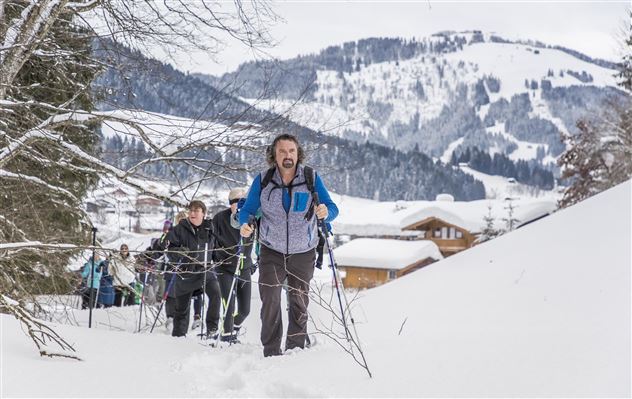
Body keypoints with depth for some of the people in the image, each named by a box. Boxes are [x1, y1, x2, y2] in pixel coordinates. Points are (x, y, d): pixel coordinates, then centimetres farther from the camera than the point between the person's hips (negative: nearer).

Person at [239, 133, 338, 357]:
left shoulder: (311, 179, -9)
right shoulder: (263, 180, -8)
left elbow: (332, 208, -12)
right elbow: (248, 209, -3)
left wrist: (326, 212, -36)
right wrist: (244, 225, -25)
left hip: (303, 253, 1)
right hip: (272, 252, -1)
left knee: (299, 304, 9)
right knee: (270, 302, -11)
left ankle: (295, 351, 21)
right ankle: (271, 353, -3)